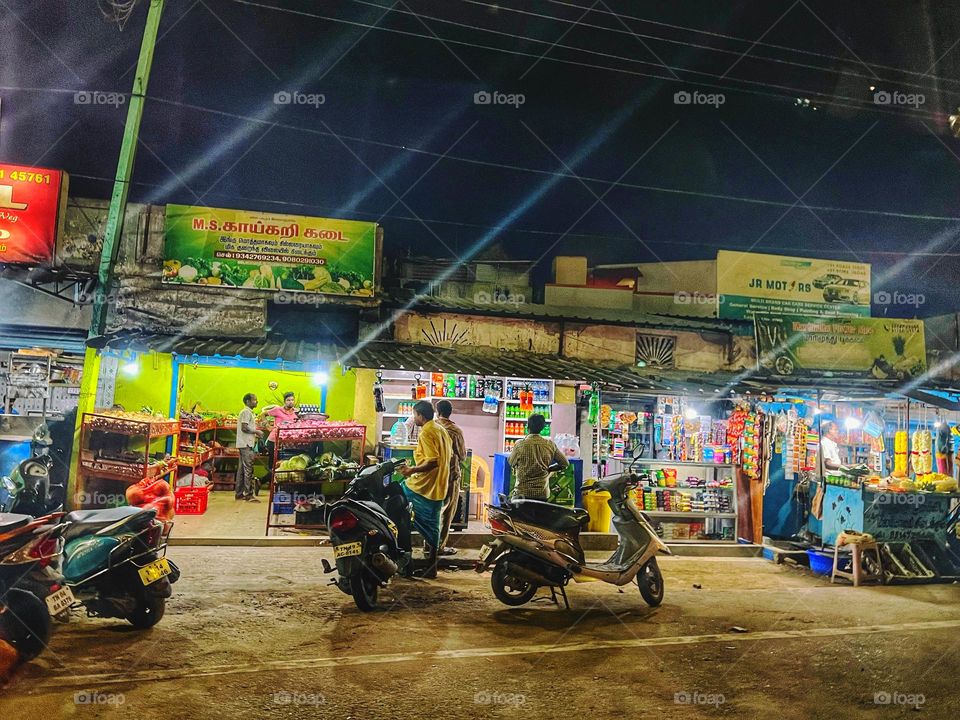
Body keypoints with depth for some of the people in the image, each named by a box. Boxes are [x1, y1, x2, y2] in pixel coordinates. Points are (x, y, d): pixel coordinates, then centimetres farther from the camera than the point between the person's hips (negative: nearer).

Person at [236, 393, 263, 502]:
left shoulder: (247, 412, 21)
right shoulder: (246, 412, -11)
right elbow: (244, 427, -20)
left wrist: (255, 435, 12)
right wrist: (257, 431, -10)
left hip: (243, 444, 11)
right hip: (246, 444, -11)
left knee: (242, 469, 12)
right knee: (248, 469, -9)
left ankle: (239, 493, 16)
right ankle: (249, 494, -9)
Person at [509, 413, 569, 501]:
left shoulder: (520, 444, -9)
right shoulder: (550, 444, -2)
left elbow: (512, 463, 7)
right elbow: (565, 463, 6)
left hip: (522, 493, -3)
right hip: (543, 493, 3)